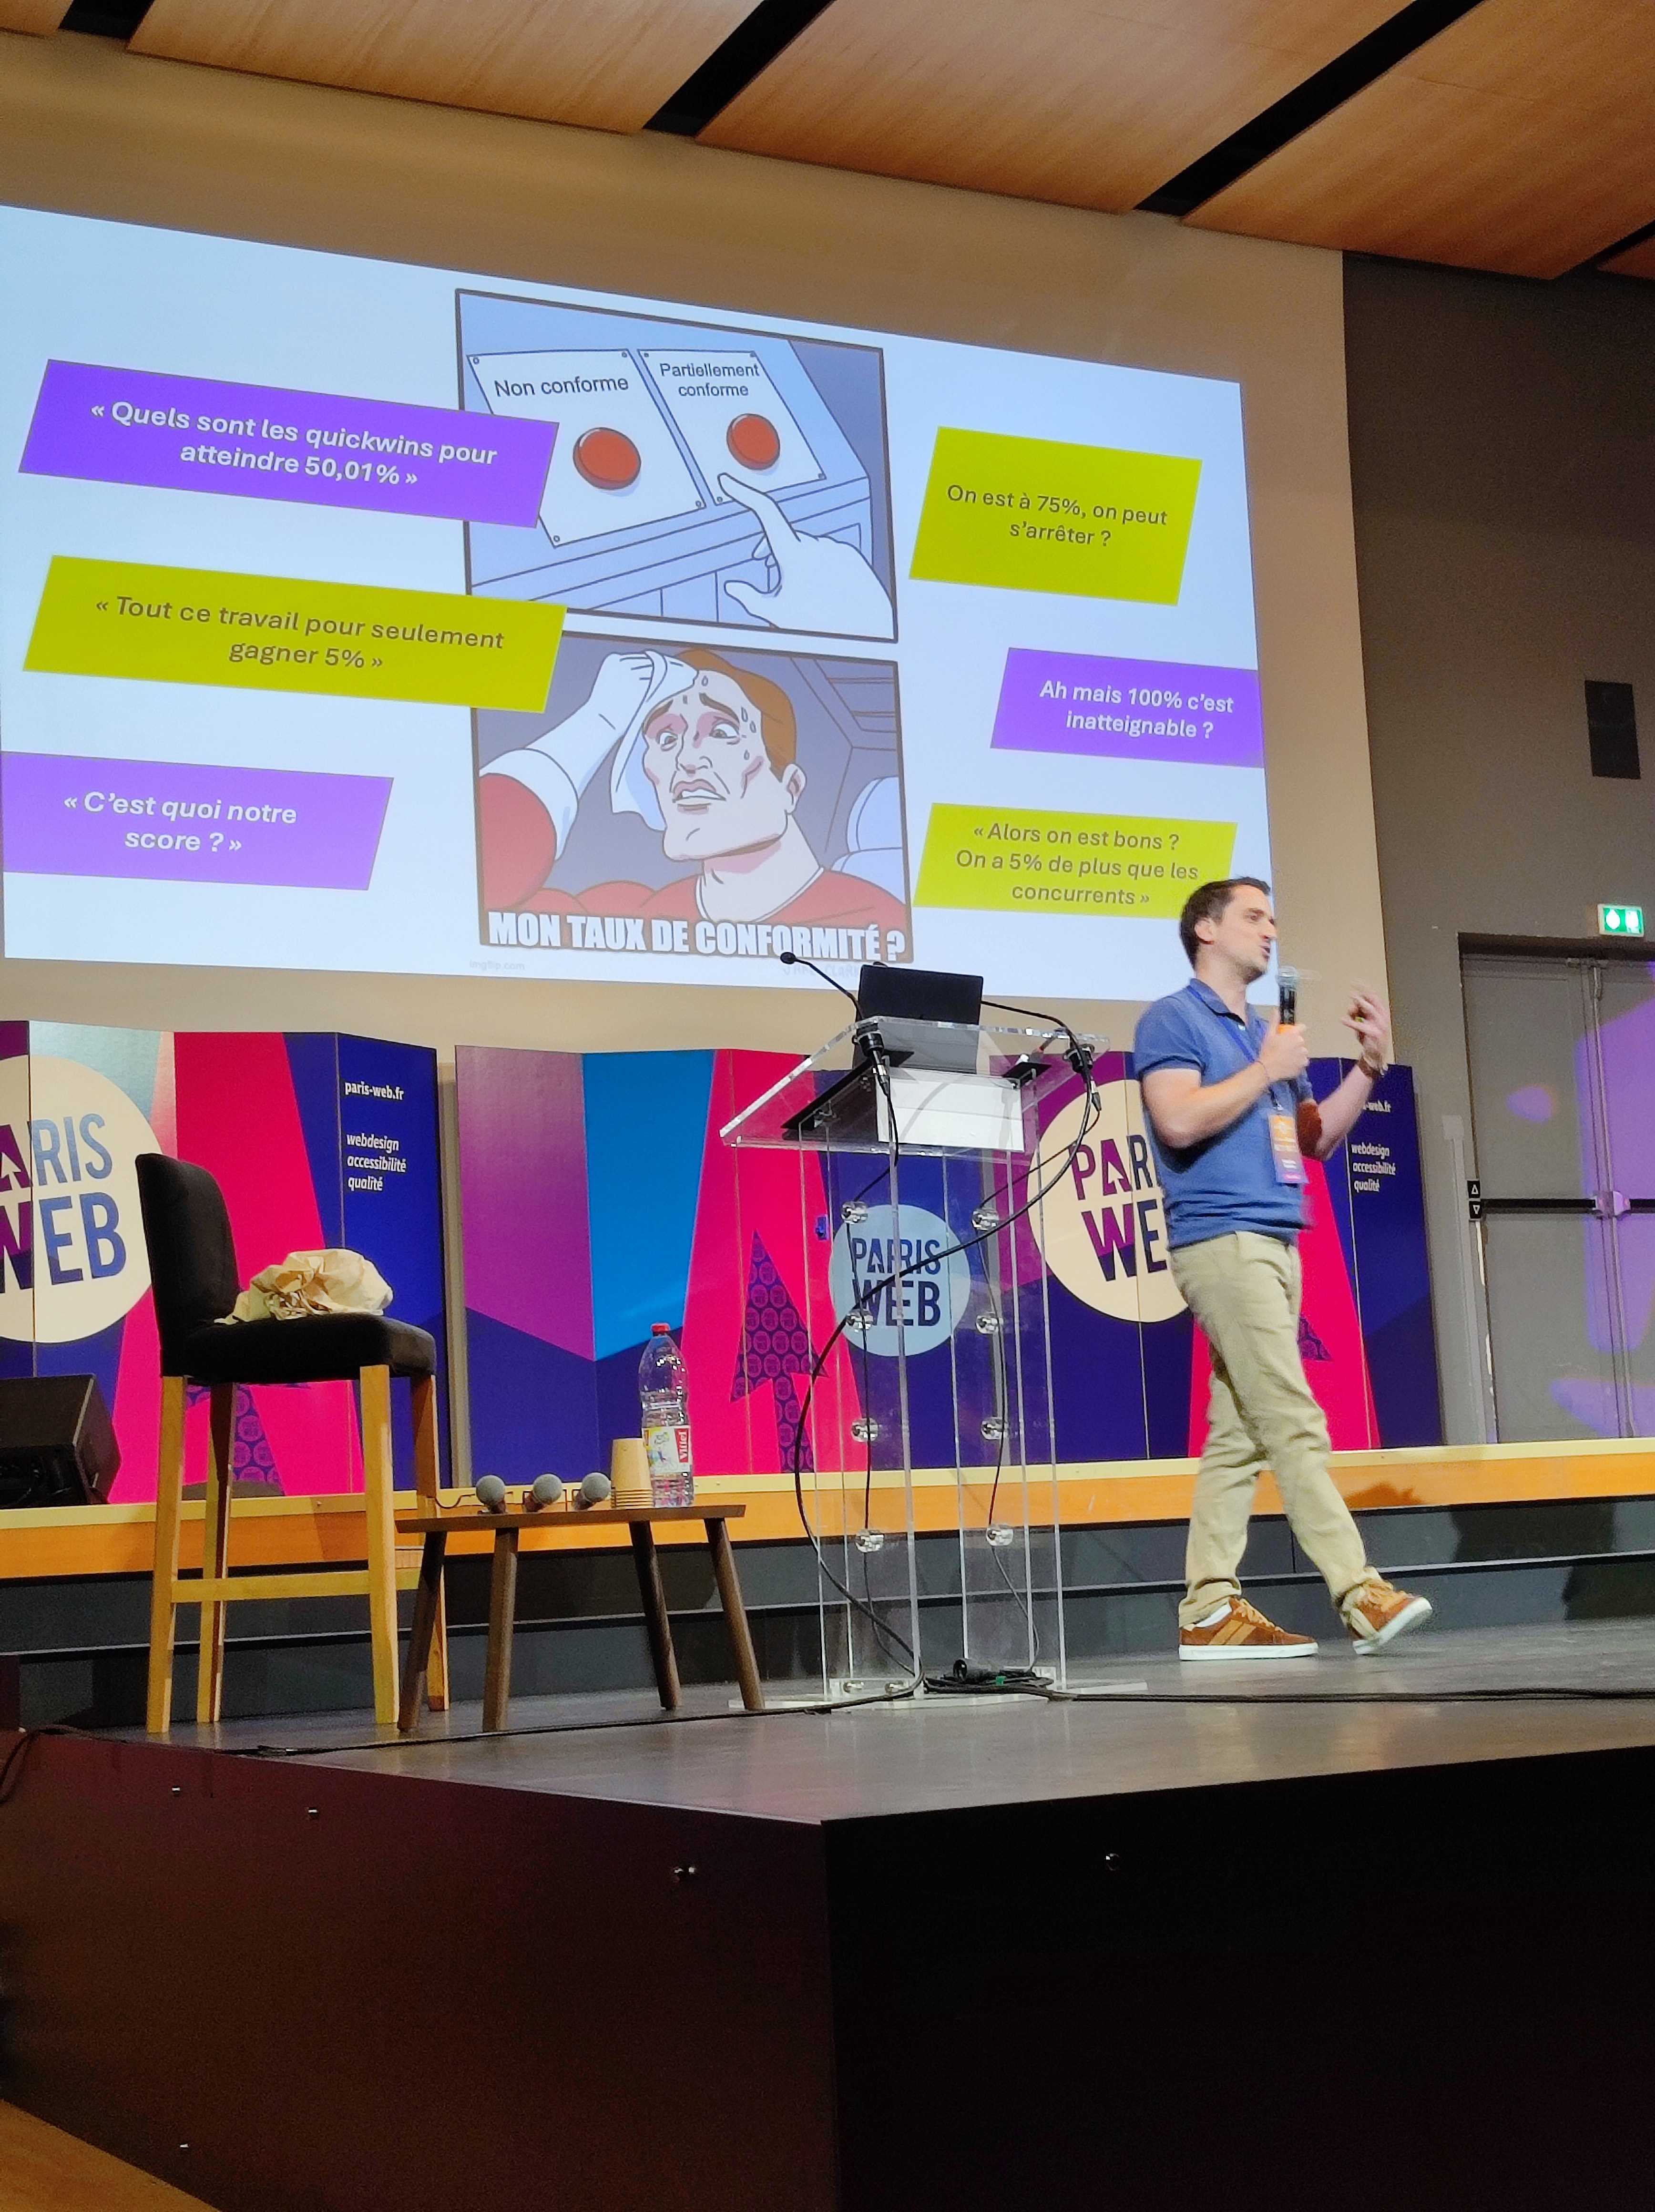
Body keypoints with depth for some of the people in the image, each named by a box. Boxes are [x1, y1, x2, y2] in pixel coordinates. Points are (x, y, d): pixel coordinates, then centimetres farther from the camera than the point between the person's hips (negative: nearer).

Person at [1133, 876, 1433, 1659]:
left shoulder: (1264, 1035, 24)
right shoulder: (1173, 1020, -1)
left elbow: (1316, 1139, 24)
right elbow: (1179, 1121, -16)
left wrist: (1370, 1068, 12)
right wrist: (1267, 1071, -9)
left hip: (1274, 1244, 8)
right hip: (1220, 1239, -8)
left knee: (1238, 1433, 4)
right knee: (1293, 1422, -13)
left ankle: (1209, 1610, 4)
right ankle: (1360, 1593, -16)